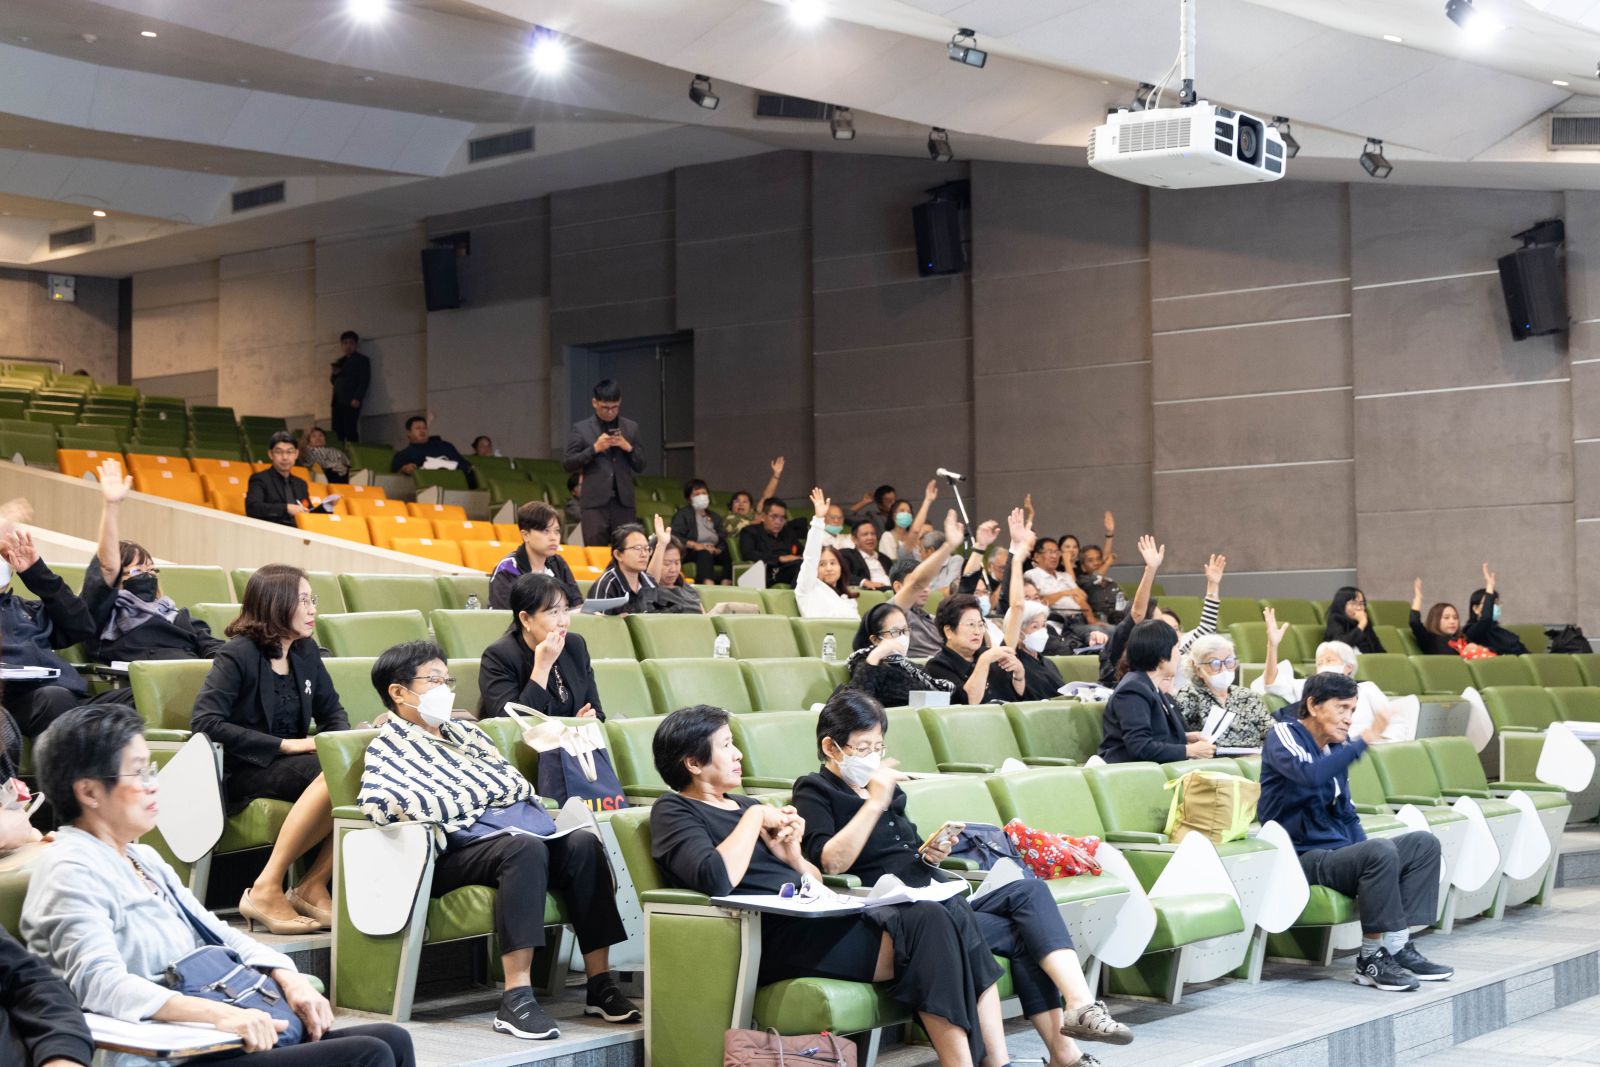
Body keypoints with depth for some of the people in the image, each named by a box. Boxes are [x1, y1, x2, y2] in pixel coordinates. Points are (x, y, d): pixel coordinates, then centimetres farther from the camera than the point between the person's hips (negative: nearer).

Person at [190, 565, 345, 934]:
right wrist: (284, 745, -22)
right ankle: (265, 890, -31)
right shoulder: (238, 655, -8)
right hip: (242, 772, -7)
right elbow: (204, 721, -19)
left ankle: (313, 886, -17)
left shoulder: (306, 652, 12)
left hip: (290, 765, 7)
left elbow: (332, 711, 22)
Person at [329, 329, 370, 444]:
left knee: (351, 431, -16)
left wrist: (357, 399, -14)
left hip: (351, 401, -6)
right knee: (337, 431, -6)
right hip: (338, 401, 6)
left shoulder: (362, 360, 8)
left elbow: (365, 380, -2)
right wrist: (334, 376, 1)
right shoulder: (340, 362, 26)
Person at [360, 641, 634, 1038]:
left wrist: (541, 814, 5)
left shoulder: (464, 730, 29)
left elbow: (512, 781, 28)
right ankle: (516, 1000, -42)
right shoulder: (389, 745, 7)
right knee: (525, 848, -37)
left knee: (584, 844, -23)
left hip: (520, 824, 7)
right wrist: (480, 793, -11)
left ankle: (600, 984, -22)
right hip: (461, 847, -7)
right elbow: (377, 801, -14)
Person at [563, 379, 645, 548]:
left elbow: (640, 466, 13)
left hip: (623, 501, 2)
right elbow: (567, 463, 1)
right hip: (595, 501, -2)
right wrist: (594, 449, -10)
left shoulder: (631, 427, 13)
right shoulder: (581, 429, 6)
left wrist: (628, 448, -6)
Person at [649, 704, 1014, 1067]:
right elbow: (717, 879, -19)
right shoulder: (673, 811, 2)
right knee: (928, 922, -25)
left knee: (957, 921, -14)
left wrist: (792, 855, 4)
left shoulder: (744, 804, 25)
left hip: (820, 915, 8)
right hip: (776, 936, -8)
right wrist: (755, 816, -6)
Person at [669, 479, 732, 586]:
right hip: (690, 553, -5)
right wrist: (694, 545, -21)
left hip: (713, 551, 5)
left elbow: (723, 541, 14)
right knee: (705, 553, -39)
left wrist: (717, 550, -10)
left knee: (729, 556, -28)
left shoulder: (715, 518, 26)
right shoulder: (682, 514, 10)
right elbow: (674, 536, -7)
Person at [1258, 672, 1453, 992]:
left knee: (1424, 843, -1)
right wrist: (1362, 740, -27)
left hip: (1338, 852, 9)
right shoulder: (1283, 735, -8)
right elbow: (1310, 775, -31)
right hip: (1304, 858, -9)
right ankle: (1372, 958, -21)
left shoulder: (1334, 749, 16)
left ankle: (1398, 947, -9)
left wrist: (1364, 853, 4)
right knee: (1381, 850, -31)